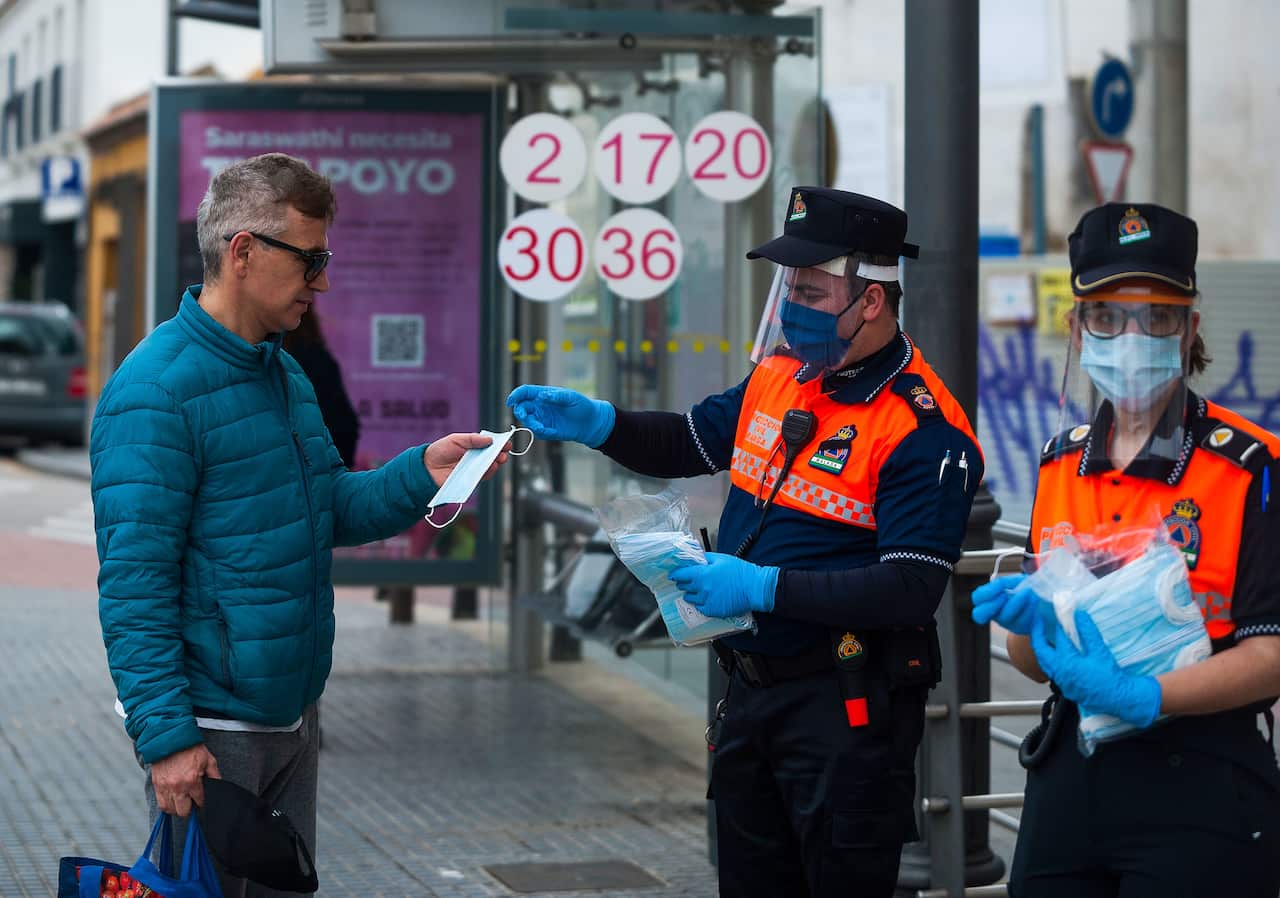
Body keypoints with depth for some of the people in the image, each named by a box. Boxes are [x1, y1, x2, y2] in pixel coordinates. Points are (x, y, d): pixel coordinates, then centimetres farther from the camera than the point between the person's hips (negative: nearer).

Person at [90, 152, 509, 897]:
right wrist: (165, 735, -23)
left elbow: (328, 510, 16)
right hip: (212, 727, -8)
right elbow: (134, 583, -20)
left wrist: (421, 473, -2)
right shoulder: (157, 390, -18)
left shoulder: (285, 373, 11)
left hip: (293, 715, 9)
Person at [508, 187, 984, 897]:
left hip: (844, 710, -8)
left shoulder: (923, 431, -19)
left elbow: (911, 594, -25)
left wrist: (763, 587, -27)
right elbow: (688, 444, 20)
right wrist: (597, 424, 1)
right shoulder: (777, 377, 4)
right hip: (751, 691, 8)